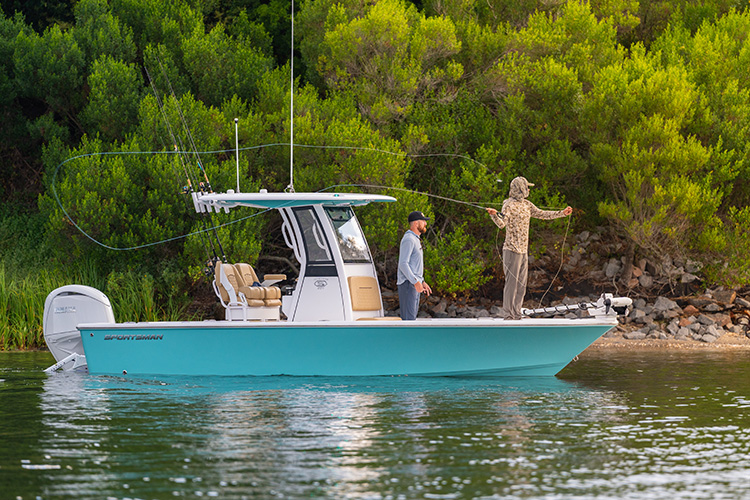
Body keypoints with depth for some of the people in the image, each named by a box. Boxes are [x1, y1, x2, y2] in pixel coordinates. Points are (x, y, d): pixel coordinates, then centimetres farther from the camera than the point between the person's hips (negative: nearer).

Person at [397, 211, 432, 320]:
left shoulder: (415, 239, 19)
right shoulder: (408, 239, -14)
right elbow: (403, 264, -21)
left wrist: (422, 282, 22)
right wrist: (416, 282, -26)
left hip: (415, 284, 10)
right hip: (408, 284, -10)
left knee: (411, 317, 9)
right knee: (409, 318, -13)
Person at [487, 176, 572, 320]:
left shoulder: (527, 205, 15)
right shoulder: (509, 205, -9)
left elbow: (541, 214, 26)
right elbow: (502, 223, -21)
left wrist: (562, 213, 30)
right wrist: (494, 215, -42)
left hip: (524, 250, 8)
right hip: (512, 250, -8)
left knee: (521, 285, 10)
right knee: (511, 282, -10)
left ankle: (516, 315, 17)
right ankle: (508, 315, -8)